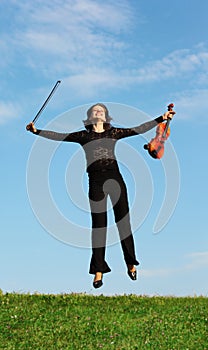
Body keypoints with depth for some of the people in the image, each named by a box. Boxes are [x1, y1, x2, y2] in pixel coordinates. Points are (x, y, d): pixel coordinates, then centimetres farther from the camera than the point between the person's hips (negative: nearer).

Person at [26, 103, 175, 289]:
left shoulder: (114, 132, 11)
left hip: (115, 178, 1)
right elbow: (58, 136, 7)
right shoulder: (83, 135, 9)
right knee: (98, 224, 1)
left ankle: (131, 264, 15)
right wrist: (37, 131, 0)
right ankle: (98, 270, 6)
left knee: (123, 221, 3)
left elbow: (139, 129, 10)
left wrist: (161, 119, 7)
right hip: (96, 181, -1)